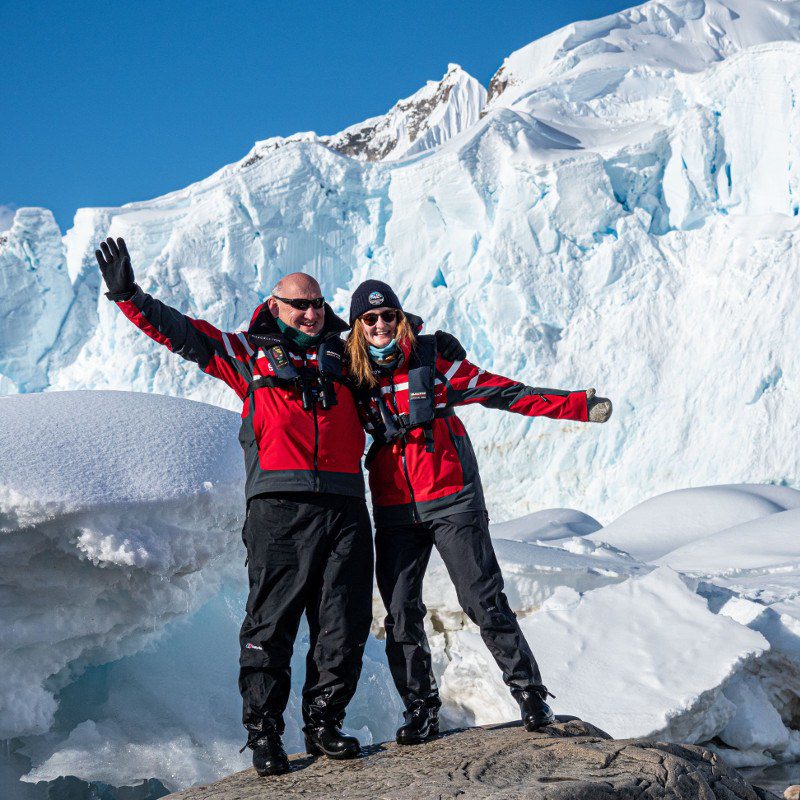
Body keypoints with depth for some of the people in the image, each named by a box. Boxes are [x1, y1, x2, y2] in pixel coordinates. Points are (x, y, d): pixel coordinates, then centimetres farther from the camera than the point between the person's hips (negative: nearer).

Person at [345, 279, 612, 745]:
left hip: (450, 500, -3)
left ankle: (531, 694, 7)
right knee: (402, 614, 2)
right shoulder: (354, 378, 5)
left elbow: (504, 392, -2)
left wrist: (577, 406, -7)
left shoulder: (432, 363, -2)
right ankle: (421, 711, 14)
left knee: (485, 601, -5)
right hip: (394, 511, 3)